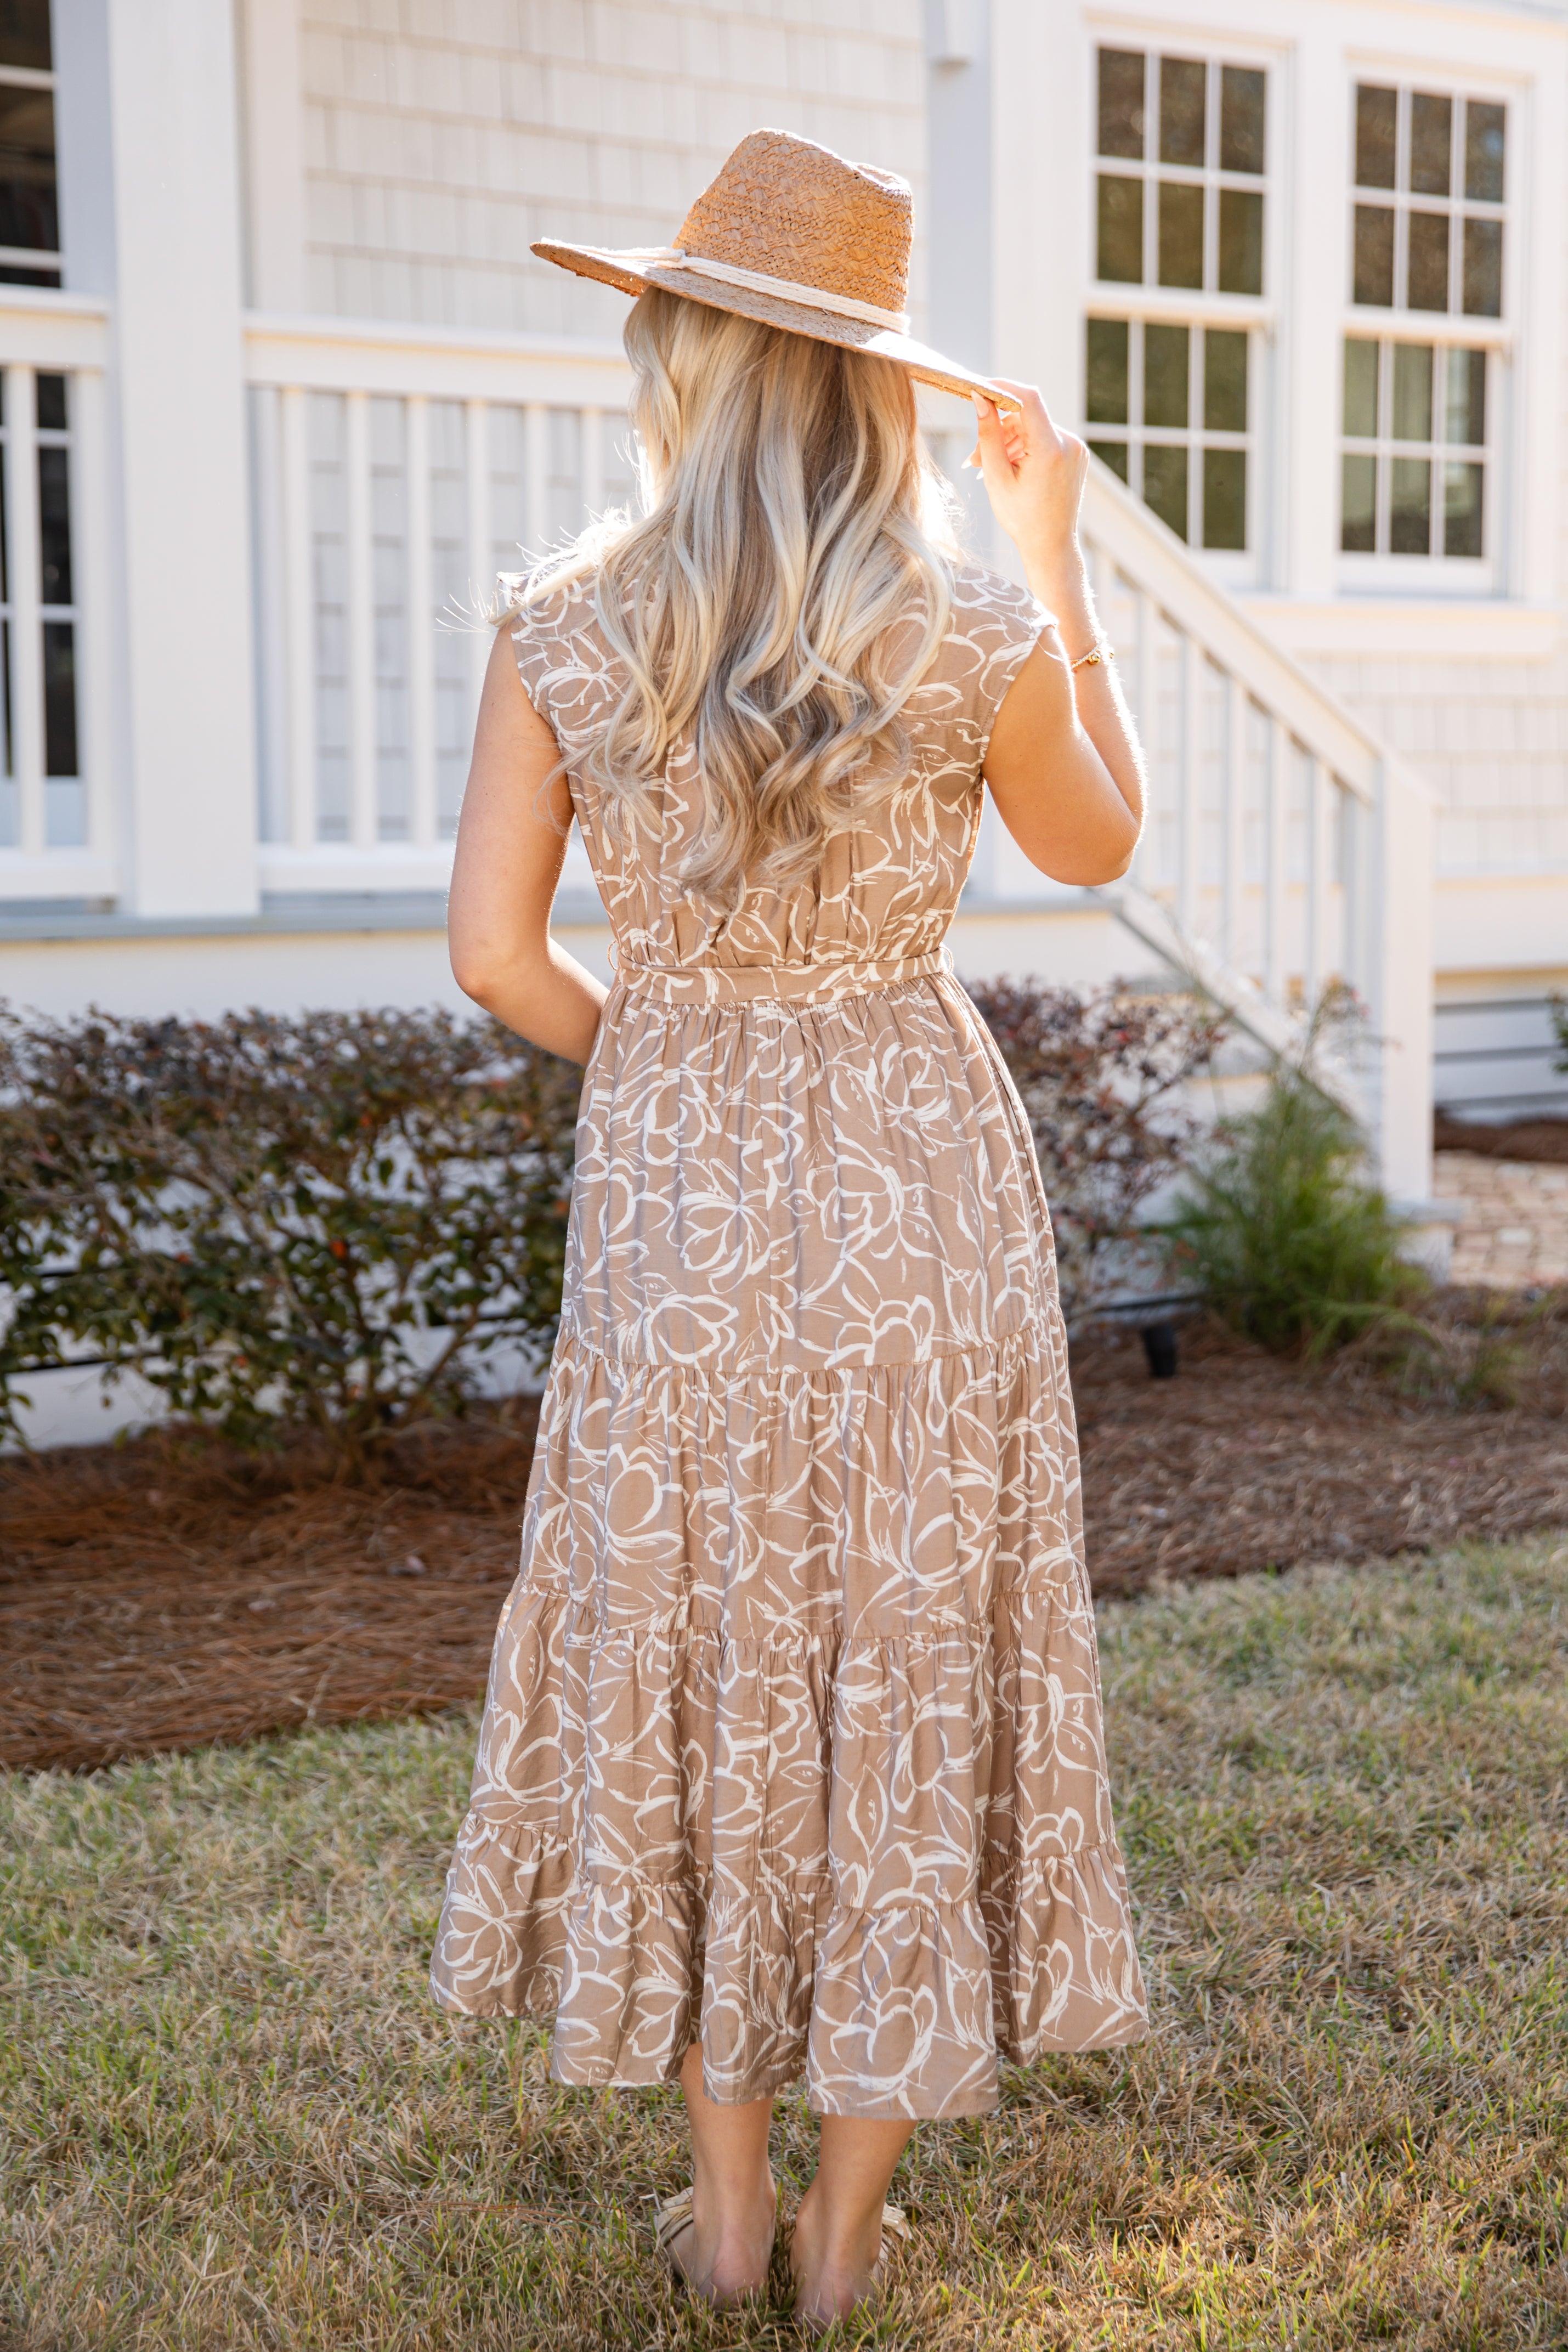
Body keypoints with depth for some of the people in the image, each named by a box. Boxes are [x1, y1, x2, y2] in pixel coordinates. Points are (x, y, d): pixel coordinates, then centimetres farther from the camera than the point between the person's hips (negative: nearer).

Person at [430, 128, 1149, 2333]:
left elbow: (497, 953, -5)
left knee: (693, 1659, 16)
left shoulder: (558, 630, -7)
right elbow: (1098, 847, 9)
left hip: (670, 1189, 1)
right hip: (921, 1178, -1)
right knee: (911, 1664, 12)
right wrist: (1054, 550, 12)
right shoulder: (976, 633, -9)